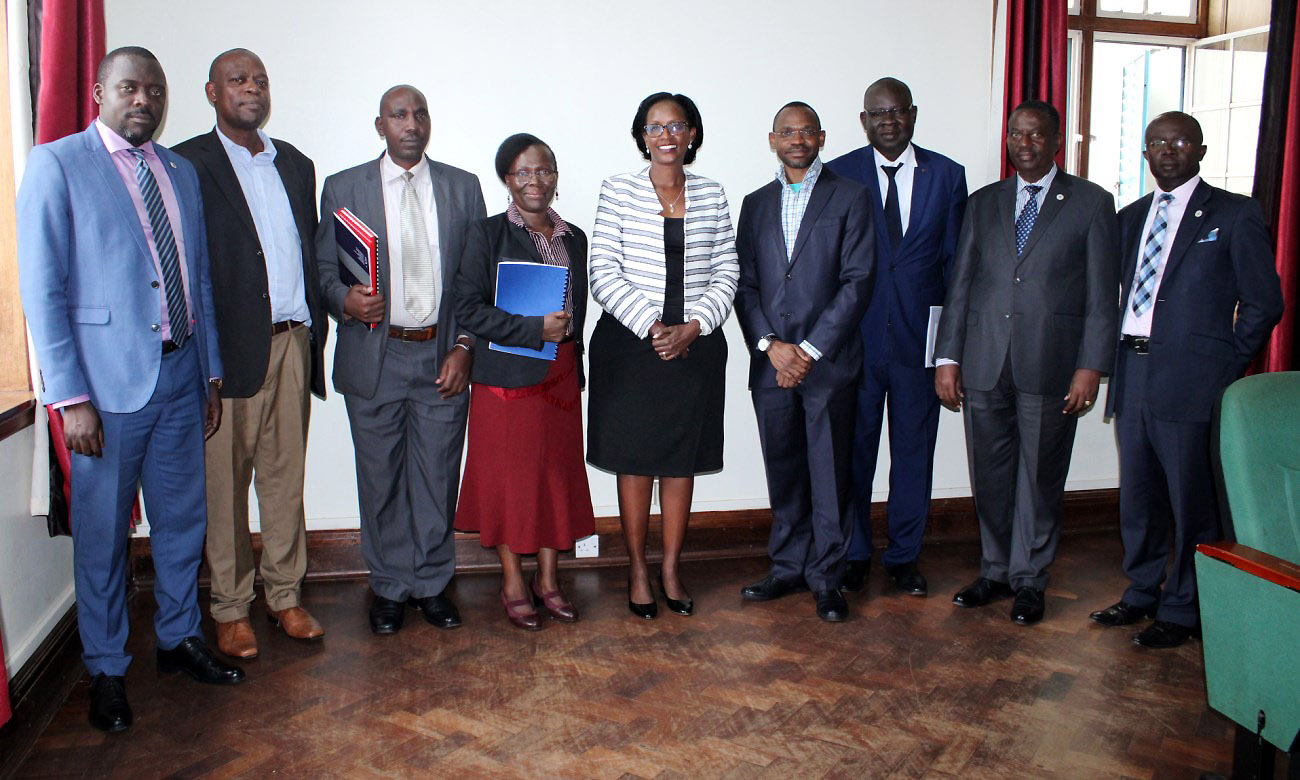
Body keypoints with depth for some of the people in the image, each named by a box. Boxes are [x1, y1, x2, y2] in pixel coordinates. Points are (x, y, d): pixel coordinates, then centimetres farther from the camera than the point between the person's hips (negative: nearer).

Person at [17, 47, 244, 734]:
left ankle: (179, 639, 33)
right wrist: (70, 398, -14)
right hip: (107, 382, -5)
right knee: (102, 532, 7)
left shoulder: (181, 172, 13)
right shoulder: (56, 164, -5)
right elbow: (42, 289, -9)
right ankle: (106, 670, 24)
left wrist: (210, 373, 13)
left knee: (182, 520, 14)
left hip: (180, 377, 5)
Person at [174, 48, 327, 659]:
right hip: (231, 348, -5)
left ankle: (285, 595, 23)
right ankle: (230, 608, 16)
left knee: (286, 475, 11)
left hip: (293, 342, 5)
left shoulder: (296, 166, 17)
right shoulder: (187, 165, 0)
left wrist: (315, 329, 10)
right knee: (225, 482, 4)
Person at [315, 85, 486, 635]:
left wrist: (465, 347, -2)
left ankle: (431, 583, 23)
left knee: (437, 476, 6)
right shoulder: (343, 188, 6)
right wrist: (345, 300, -17)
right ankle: (391, 586, 24)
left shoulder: (463, 187, 8)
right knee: (380, 479, 7)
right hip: (374, 357, 0)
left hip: (443, 356, 1)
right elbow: (324, 267, 6)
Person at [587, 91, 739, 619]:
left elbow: (726, 273, 6)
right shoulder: (619, 191, 0)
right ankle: (637, 571, 18)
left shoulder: (711, 195, 8)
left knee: (682, 458, 8)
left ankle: (671, 570, 22)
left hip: (695, 344, 2)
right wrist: (651, 329, -13)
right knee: (635, 458, 4)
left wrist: (692, 327, -9)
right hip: (630, 343, -2)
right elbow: (603, 274, -6)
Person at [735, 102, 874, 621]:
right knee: (783, 472, 11)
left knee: (831, 474, 3)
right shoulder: (756, 204, 14)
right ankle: (788, 567, 25)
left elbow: (857, 281, -5)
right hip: (770, 362, 3)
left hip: (829, 360, -3)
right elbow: (745, 284, 8)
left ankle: (826, 577, 16)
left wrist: (811, 350, -12)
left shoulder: (850, 197, 3)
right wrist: (771, 345, -7)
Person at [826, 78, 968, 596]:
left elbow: (955, 258, 6)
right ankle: (853, 555, 23)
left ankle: (904, 557, 24)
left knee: (914, 451, 9)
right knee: (853, 451, 7)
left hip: (920, 336, 1)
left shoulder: (947, 175, 5)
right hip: (856, 337, -1)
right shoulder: (838, 175, 2)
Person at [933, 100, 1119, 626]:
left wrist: (1091, 366, -8)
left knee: (1040, 477, 6)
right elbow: (959, 283, 10)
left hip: (1050, 365, -3)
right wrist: (947, 357, 4)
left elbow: (1102, 293, 0)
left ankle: (1029, 580, 21)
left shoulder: (1091, 203, 4)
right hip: (984, 365, 3)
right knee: (989, 476, 10)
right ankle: (996, 571, 26)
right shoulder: (983, 203, 13)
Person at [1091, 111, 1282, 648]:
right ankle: (1142, 593, 30)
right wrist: (1114, 361, 7)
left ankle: (1182, 610, 15)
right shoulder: (1130, 218, 15)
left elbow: (1263, 303, -2)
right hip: (1132, 375, 6)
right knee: (1137, 495, 14)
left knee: (1191, 501, 1)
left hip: (1191, 379, -5)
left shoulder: (1234, 215, -1)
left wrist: (1226, 367, -5)